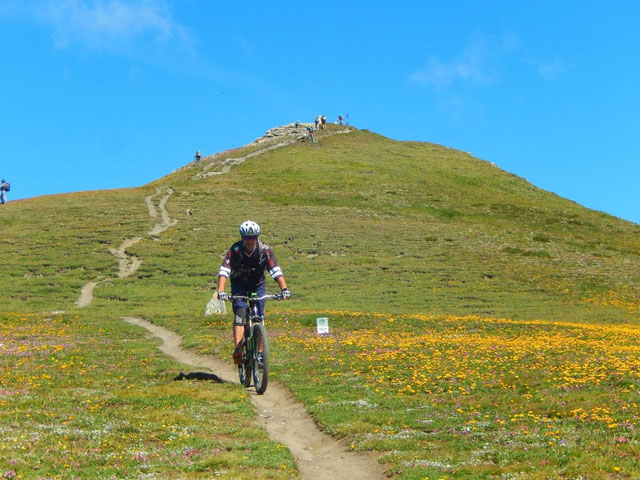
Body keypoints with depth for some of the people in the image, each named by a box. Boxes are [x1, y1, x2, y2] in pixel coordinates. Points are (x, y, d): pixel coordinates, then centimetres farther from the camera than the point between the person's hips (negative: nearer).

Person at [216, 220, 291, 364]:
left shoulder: (265, 250, -21)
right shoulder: (235, 250, -24)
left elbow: (276, 271, -27)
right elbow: (224, 270, -32)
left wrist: (284, 289, -40)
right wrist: (221, 291, -46)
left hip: (258, 285, 1)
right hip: (239, 285, -1)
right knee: (240, 312, -22)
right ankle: (238, 350, -30)